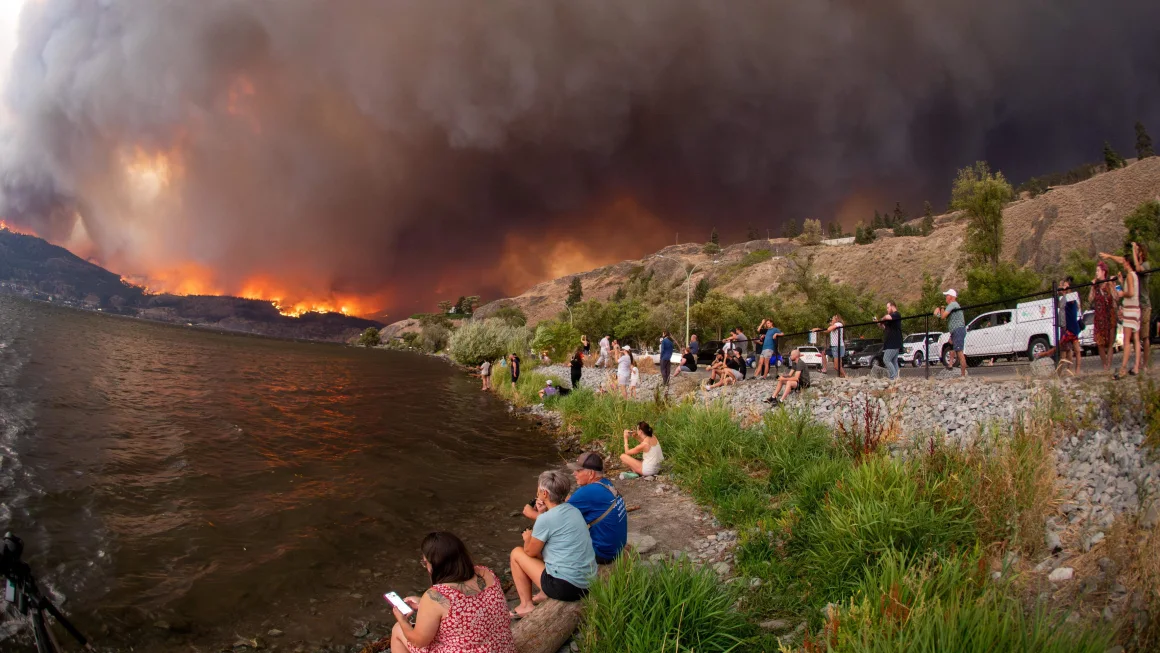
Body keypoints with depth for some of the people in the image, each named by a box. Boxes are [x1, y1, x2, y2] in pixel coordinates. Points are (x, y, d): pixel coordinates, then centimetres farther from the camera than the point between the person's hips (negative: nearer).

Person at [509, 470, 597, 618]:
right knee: (542, 546, 26)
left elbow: (530, 552, -3)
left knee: (517, 553, 9)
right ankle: (545, 594, 28)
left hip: (566, 587, -8)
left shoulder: (546, 519, -17)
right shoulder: (573, 510, 6)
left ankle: (526, 605, 14)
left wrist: (527, 538, 18)